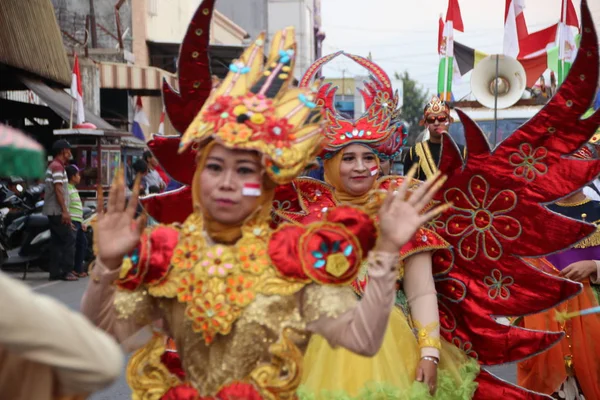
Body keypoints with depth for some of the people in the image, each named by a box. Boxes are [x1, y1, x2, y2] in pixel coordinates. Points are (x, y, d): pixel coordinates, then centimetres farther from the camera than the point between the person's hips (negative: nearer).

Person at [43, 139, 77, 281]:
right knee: (69, 239, -9)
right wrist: (65, 211, -21)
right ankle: (66, 271, -9)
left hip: (53, 211, 10)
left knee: (56, 241, 9)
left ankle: (55, 272, 10)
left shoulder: (53, 166, 20)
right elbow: (58, 190, -19)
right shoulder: (58, 166, -12)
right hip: (58, 211, -10)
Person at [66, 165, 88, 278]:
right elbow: (66, 207, -19)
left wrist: (82, 222, 21)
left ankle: (78, 269, 21)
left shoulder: (74, 189, 20)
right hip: (72, 221, -11)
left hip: (78, 222, 11)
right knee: (72, 244, -10)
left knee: (83, 242, 15)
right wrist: (69, 222, -24)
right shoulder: (68, 189, -12)